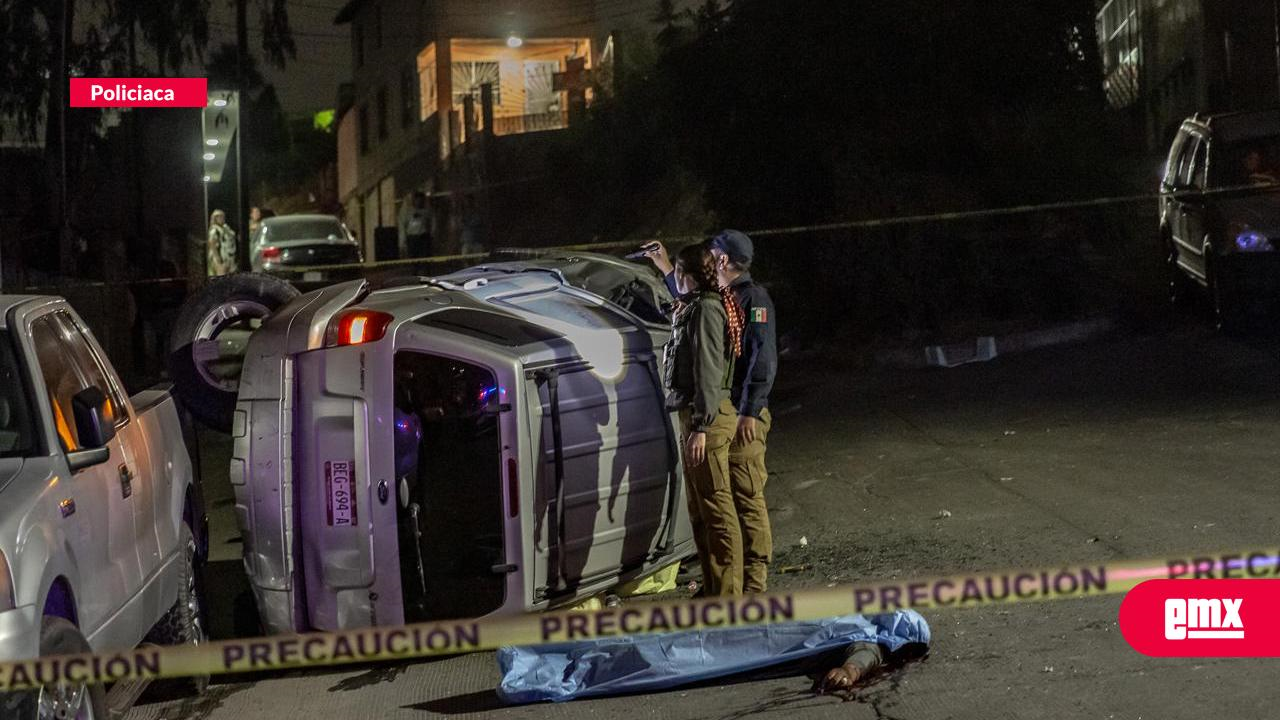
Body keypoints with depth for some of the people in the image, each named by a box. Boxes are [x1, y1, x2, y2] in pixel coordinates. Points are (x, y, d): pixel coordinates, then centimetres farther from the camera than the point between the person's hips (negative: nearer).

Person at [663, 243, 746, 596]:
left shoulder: (706, 309, -15)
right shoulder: (693, 306, 14)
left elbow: (708, 372, -21)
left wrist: (701, 427, -24)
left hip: (708, 417, -11)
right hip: (695, 416, 11)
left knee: (716, 507, -9)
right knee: (700, 510, 16)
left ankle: (728, 594, -8)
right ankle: (713, 587, 25)